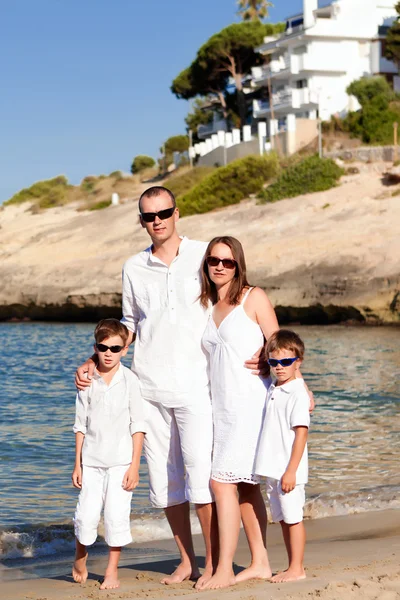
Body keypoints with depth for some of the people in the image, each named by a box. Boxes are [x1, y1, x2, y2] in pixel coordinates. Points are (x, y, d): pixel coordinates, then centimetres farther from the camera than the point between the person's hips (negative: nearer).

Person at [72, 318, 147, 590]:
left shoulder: (129, 380, -2)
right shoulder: (88, 381, 5)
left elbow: (138, 425, -2)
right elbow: (81, 424, 10)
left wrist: (135, 465, -6)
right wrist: (78, 463, 7)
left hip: (121, 460, -2)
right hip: (92, 461, 2)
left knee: (117, 515, -4)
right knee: (86, 514, -4)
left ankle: (112, 570, 12)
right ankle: (80, 557, 24)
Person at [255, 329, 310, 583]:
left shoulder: (297, 394, -13)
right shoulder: (273, 391, 12)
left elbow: (301, 434, -17)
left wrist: (291, 471, -20)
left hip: (289, 471, -8)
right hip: (273, 469, 8)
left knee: (293, 517, -2)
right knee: (283, 519, 13)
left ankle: (297, 569, 4)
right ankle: (293, 568, 21)